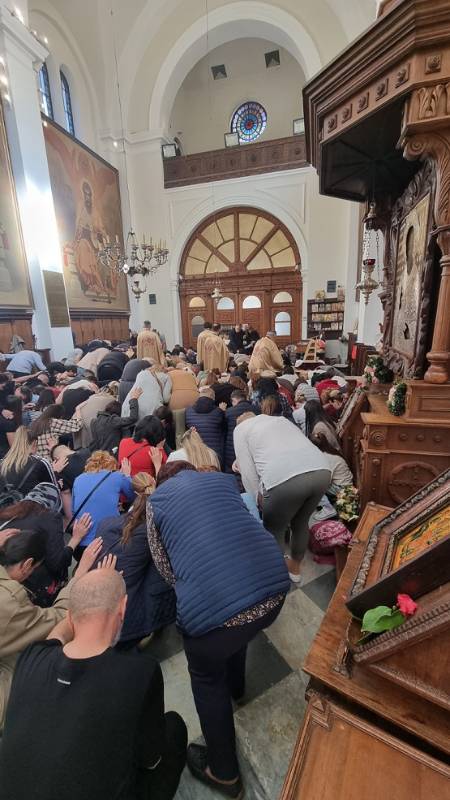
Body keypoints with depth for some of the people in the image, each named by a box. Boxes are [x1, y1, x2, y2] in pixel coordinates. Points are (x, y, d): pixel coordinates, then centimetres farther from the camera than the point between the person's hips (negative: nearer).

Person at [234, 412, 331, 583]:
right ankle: (295, 567, 53)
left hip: (285, 478, -6)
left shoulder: (240, 429, 20)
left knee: (274, 531, 21)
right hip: (322, 471, 7)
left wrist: (259, 499, 23)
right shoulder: (280, 419, 35)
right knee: (300, 523, 31)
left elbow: (247, 471, 10)